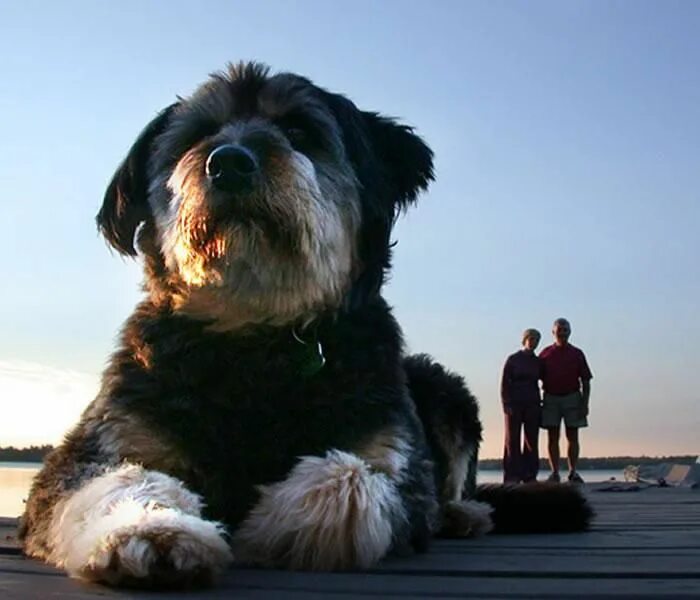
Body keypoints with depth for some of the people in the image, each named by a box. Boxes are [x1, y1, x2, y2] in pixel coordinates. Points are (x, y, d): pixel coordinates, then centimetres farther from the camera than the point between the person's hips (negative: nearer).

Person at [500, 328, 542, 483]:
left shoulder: (537, 362, 10)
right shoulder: (512, 360, 1)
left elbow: (538, 383, 11)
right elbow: (504, 384, -2)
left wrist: (539, 404, 2)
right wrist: (506, 404, -11)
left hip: (532, 405, 3)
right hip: (514, 404, -3)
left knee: (532, 440, 2)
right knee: (512, 440, -1)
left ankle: (529, 475, 6)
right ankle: (512, 476, -1)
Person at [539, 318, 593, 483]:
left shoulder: (577, 354, 7)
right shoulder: (545, 354, 7)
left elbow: (585, 381, 5)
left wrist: (585, 404, -5)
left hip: (572, 398, 0)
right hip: (551, 399, 0)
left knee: (572, 437, 1)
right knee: (553, 438, 0)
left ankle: (573, 472, 6)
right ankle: (555, 473, 3)